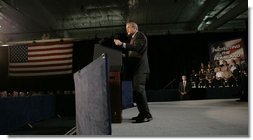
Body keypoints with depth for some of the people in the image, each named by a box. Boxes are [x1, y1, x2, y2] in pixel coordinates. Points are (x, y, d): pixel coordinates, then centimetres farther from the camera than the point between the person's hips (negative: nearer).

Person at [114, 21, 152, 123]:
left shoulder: (140, 35, -1)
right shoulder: (133, 38, 25)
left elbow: (136, 47, -19)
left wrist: (122, 44, -20)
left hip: (140, 68, -10)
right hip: (136, 68, 10)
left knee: (138, 90, -17)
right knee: (137, 91, 9)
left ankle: (147, 115, -14)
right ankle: (142, 114, 15)